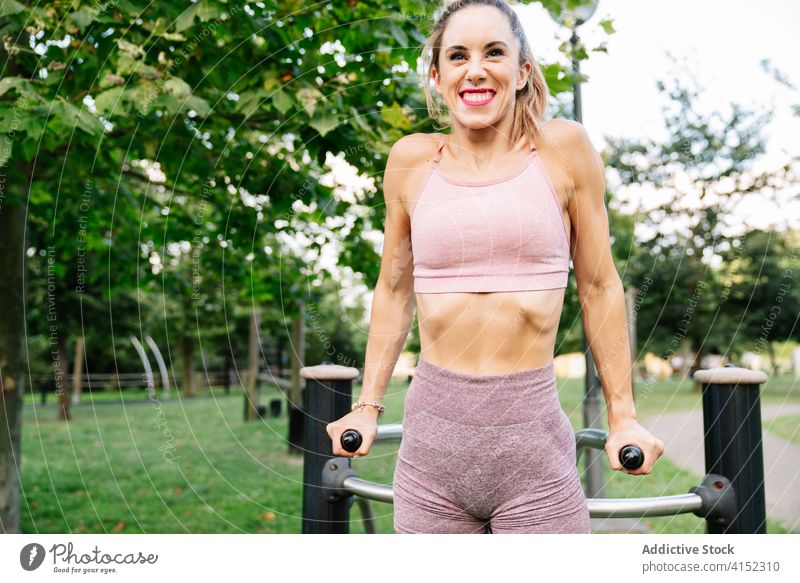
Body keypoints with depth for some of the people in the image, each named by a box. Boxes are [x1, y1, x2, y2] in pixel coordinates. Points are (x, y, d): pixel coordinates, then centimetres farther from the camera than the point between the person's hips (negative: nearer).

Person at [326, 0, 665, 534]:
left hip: (532, 435, -1)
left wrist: (623, 418, 5)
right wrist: (368, 407, 13)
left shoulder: (563, 148, -1)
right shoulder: (411, 160, 4)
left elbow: (599, 287, 5)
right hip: (433, 435, 2)